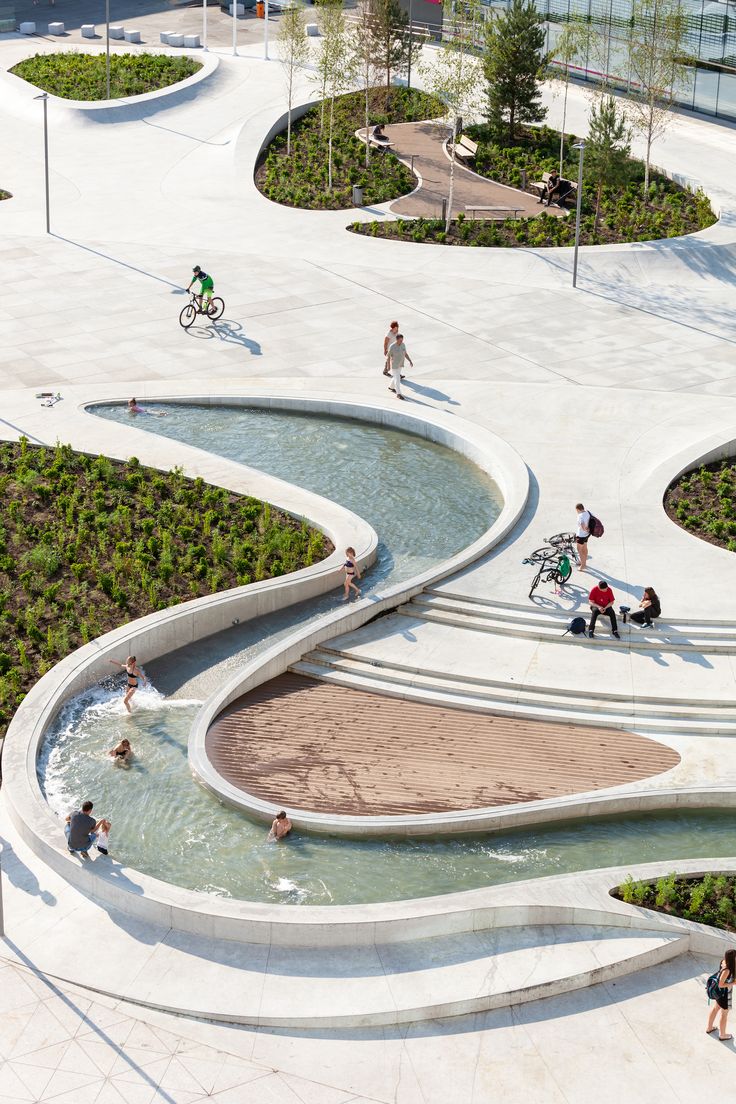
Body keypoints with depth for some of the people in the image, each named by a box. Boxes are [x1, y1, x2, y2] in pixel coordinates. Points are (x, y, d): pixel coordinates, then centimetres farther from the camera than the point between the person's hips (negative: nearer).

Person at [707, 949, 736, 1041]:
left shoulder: (724, 962, -13)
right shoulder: (727, 970, -37)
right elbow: (721, 984, -28)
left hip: (719, 992, 8)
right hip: (724, 994, -8)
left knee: (716, 1008, 29)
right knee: (724, 1014, 16)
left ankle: (709, 1028, 51)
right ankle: (722, 1035, 37)